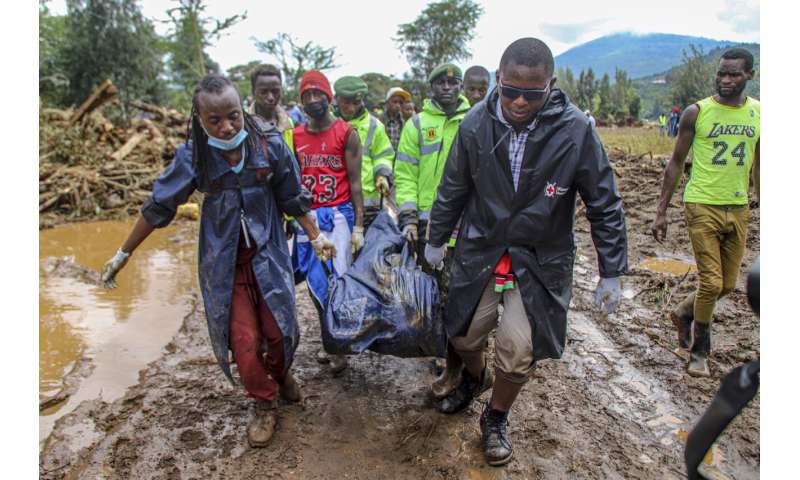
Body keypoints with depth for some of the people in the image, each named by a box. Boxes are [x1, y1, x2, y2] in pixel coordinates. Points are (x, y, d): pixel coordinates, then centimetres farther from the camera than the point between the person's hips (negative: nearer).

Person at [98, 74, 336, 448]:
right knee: (243, 340, 1)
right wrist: (123, 255, 4)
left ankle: (280, 374, 39)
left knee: (280, 329, 4)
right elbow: (158, 207, -2)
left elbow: (293, 198, -1)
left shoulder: (269, 144, -14)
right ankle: (264, 405, 26)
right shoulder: (193, 156, -13)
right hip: (224, 262, 0)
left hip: (267, 254, 0)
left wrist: (316, 237, 3)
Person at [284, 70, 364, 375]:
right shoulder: (295, 137, 10)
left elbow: (355, 182, -3)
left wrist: (359, 227, -7)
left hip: (338, 215, -4)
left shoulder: (346, 133, -1)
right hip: (307, 217, 4)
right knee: (315, 282, 8)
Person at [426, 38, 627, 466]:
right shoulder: (475, 124, -11)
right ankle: (473, 377, 49)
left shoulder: (575, 130, -17)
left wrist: (611, 273, -4)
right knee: (463, 334, 11)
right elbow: (453, 190, 4)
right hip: (480, 249, 2)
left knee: (517, 348, -7)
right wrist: (435, 241, 13)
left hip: (540, 258, -2)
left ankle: (495, 420, 25)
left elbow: (604, 205, -7)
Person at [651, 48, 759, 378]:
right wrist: (661, 211, -5)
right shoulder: (697, 112, -5)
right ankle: (699, 351, 16)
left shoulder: (758, 113, 7)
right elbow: (676, 163, -2)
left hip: (739, 208, 5)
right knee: (711, 282, -4)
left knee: (728, 285, 10)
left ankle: (683, 314, 37)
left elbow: (758, 166, 14)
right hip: (702, 205, -4)